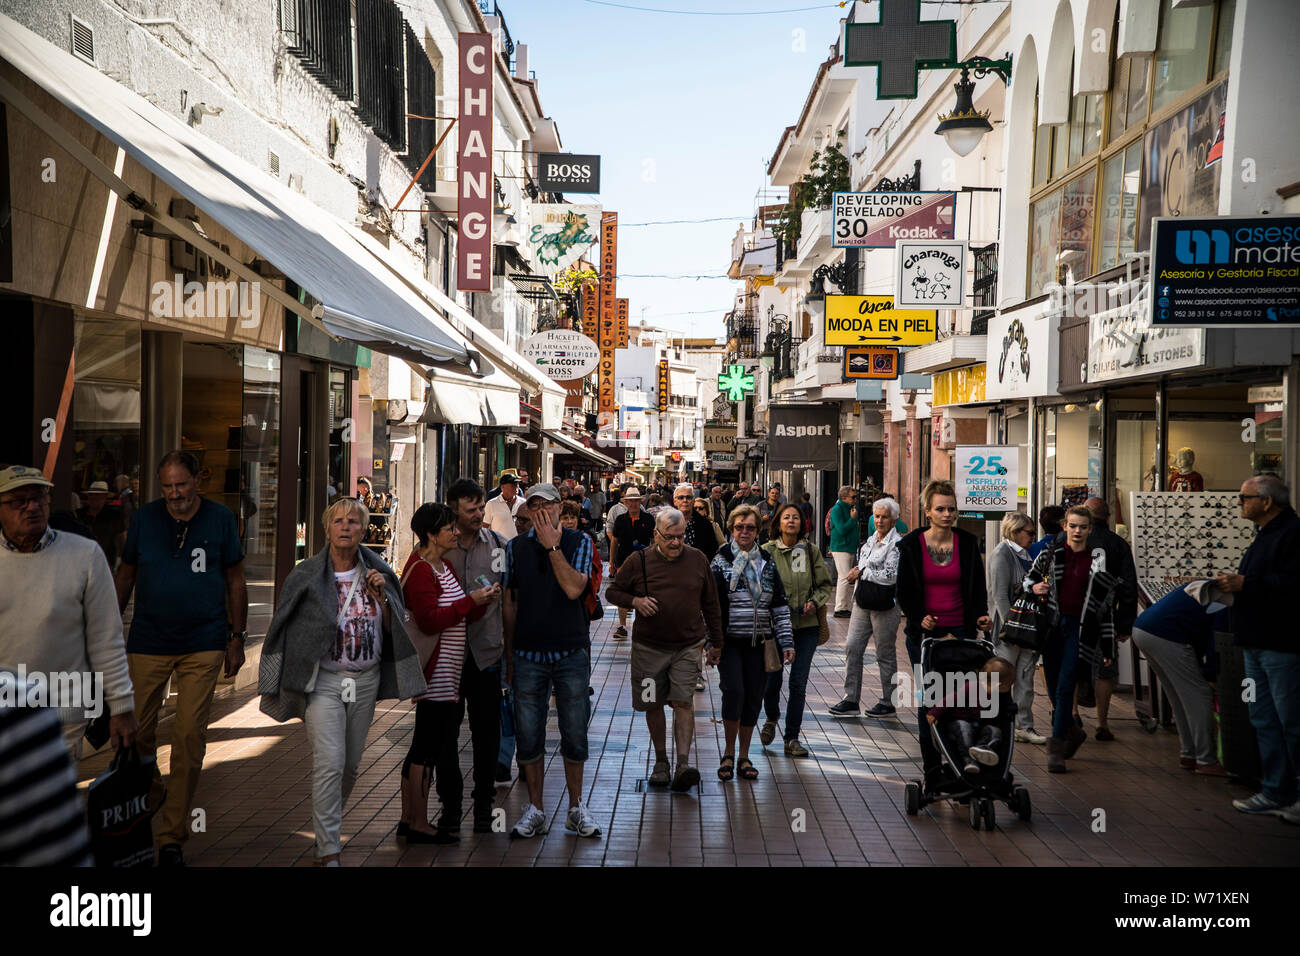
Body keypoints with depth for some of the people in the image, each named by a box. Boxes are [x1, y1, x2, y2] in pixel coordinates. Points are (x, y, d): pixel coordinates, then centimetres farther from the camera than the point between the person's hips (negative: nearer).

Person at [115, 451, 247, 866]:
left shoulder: (220, 518, 0)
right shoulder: (144, 518, 2)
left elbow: (236, 580, 6)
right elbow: (125, 577, 12)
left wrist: (237, 637, 4)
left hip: (203, 646, -1)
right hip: (148, 644, 1)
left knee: (190, 735, -5)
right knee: (137, 733, 6)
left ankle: (172, 836, 6)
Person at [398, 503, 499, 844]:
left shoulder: (443, 565, 18)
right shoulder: (420, 570, -14)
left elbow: (460, 616, 19)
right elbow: (430, 620, -22)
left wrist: (481, 601, 1)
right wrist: (471, 601, -18)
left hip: (449, 668, 10)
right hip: (436, 671, -10)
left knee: (424, 744, 13)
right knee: (428, 745, -5)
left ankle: (409, 818, 21)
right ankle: (419, 825, 1)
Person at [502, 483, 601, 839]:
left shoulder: (578, 542, 0)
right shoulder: (516, 548, 6)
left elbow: (573, 589, -15)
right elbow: (510, 603, 11)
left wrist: (552, 546, -15)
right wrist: (508, 655, 10)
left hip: (571, 652, -1)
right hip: (528, 654, 1)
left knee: (574, 735, 5)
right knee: (528, 736, 4)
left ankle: (576, 808, 20)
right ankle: (535, 809, 17)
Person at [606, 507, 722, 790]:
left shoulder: (697, 560, 3)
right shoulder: (638, 562, -3)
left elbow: (711, 605, 11)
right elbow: (612, 592, 7)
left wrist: (716, 643, 13)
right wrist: (635, 601, -13)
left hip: (688, 647, 0)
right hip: (648, 647, 0)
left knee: (683, 702, -10)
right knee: (653, 705, 8)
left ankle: (683, 766, -12)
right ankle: (661, 762, 23)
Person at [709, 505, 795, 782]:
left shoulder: (767, 564, 9)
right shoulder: (720, 562, 0)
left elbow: (780, 606, 11)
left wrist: (786, 642, 5)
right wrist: (712, 642, -8)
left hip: (758, 644, 3)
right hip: (730, 642, -3)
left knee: (753, 698, 5)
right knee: (734, 691, -17)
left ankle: (744, 757, 19)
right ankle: (728, 753, 1)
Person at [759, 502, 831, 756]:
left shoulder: (810, 551, 4)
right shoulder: (767, 551, -1)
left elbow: (825, 585, 10)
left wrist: (815, 602, -7)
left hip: (806, 625, 1)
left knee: (798, 683, 0)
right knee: (772, 679, 4)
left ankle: (792, 738, 12)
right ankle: (771, 718, 37)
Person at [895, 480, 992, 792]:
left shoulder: (968, 543, 4)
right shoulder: (911, 544, 1)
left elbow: (978, 588, 9)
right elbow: (904, 592, 4)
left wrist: (980, 615, -8)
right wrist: (919, 618, -12)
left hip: (960, 632, 1)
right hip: (924, 633, 0)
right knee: (929, 701, 3)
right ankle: (932, 770, 12)